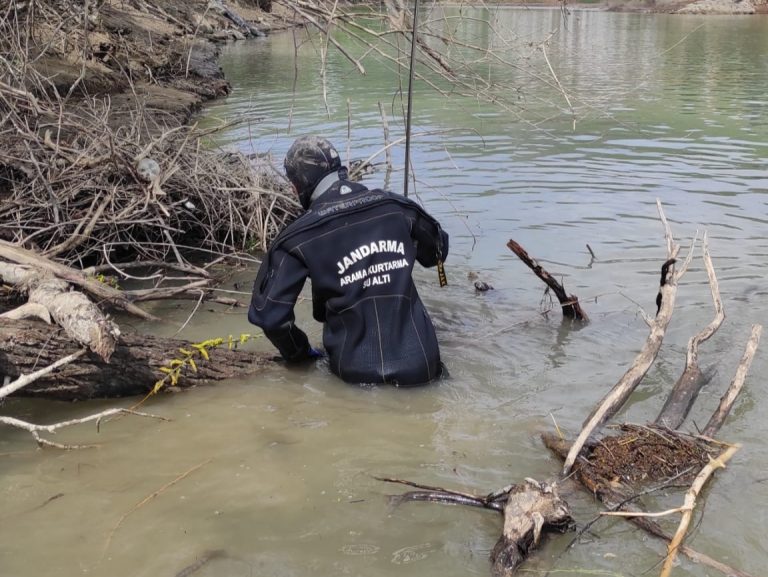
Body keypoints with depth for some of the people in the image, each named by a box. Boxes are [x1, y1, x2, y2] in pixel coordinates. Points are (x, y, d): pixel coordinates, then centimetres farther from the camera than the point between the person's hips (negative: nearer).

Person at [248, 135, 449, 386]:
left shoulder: (298, 238, -8)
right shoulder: (394, 206, 1)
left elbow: (267, 313, -9)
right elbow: (437, 250, 19)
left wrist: (299, 354, 10)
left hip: (357, 372, -2)